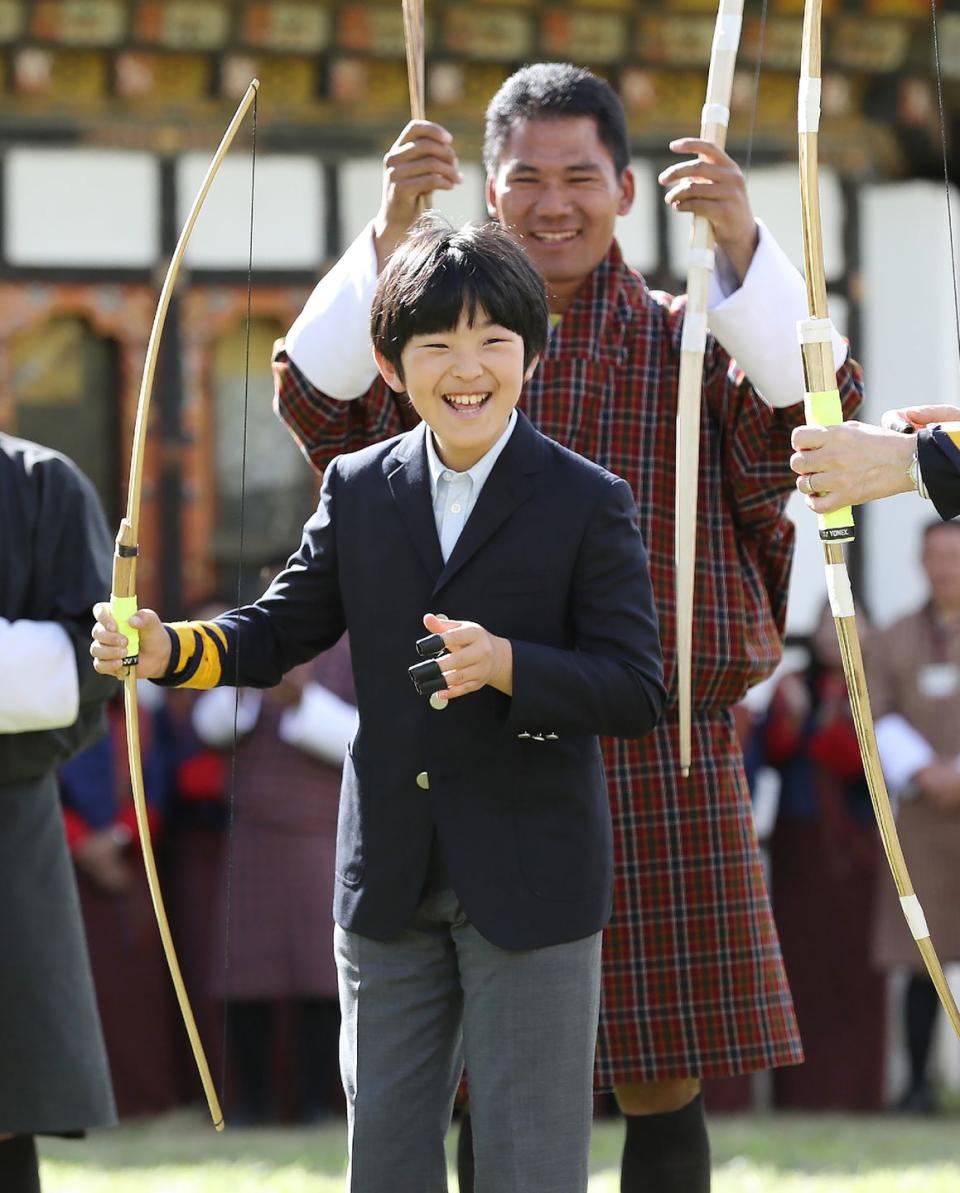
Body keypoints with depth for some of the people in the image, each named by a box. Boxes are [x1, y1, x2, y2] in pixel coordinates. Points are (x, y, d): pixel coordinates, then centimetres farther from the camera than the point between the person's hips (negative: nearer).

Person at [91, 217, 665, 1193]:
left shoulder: (589, 504, -7)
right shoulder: (359, 491, 5)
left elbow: (635, 691, -13)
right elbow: (281, 632, 10)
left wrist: (505, 665, -28)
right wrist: (167, 649, -9)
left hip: (530, 883, -4)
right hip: (390, 886, 4)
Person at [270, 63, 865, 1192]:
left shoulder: (686, 346, 6)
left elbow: (808, 401, -14)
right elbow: (321, 401, -10)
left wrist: (742, 244, -29)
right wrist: (390, 232, -24)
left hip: (662, 770, -1)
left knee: (661, 1078, 1)